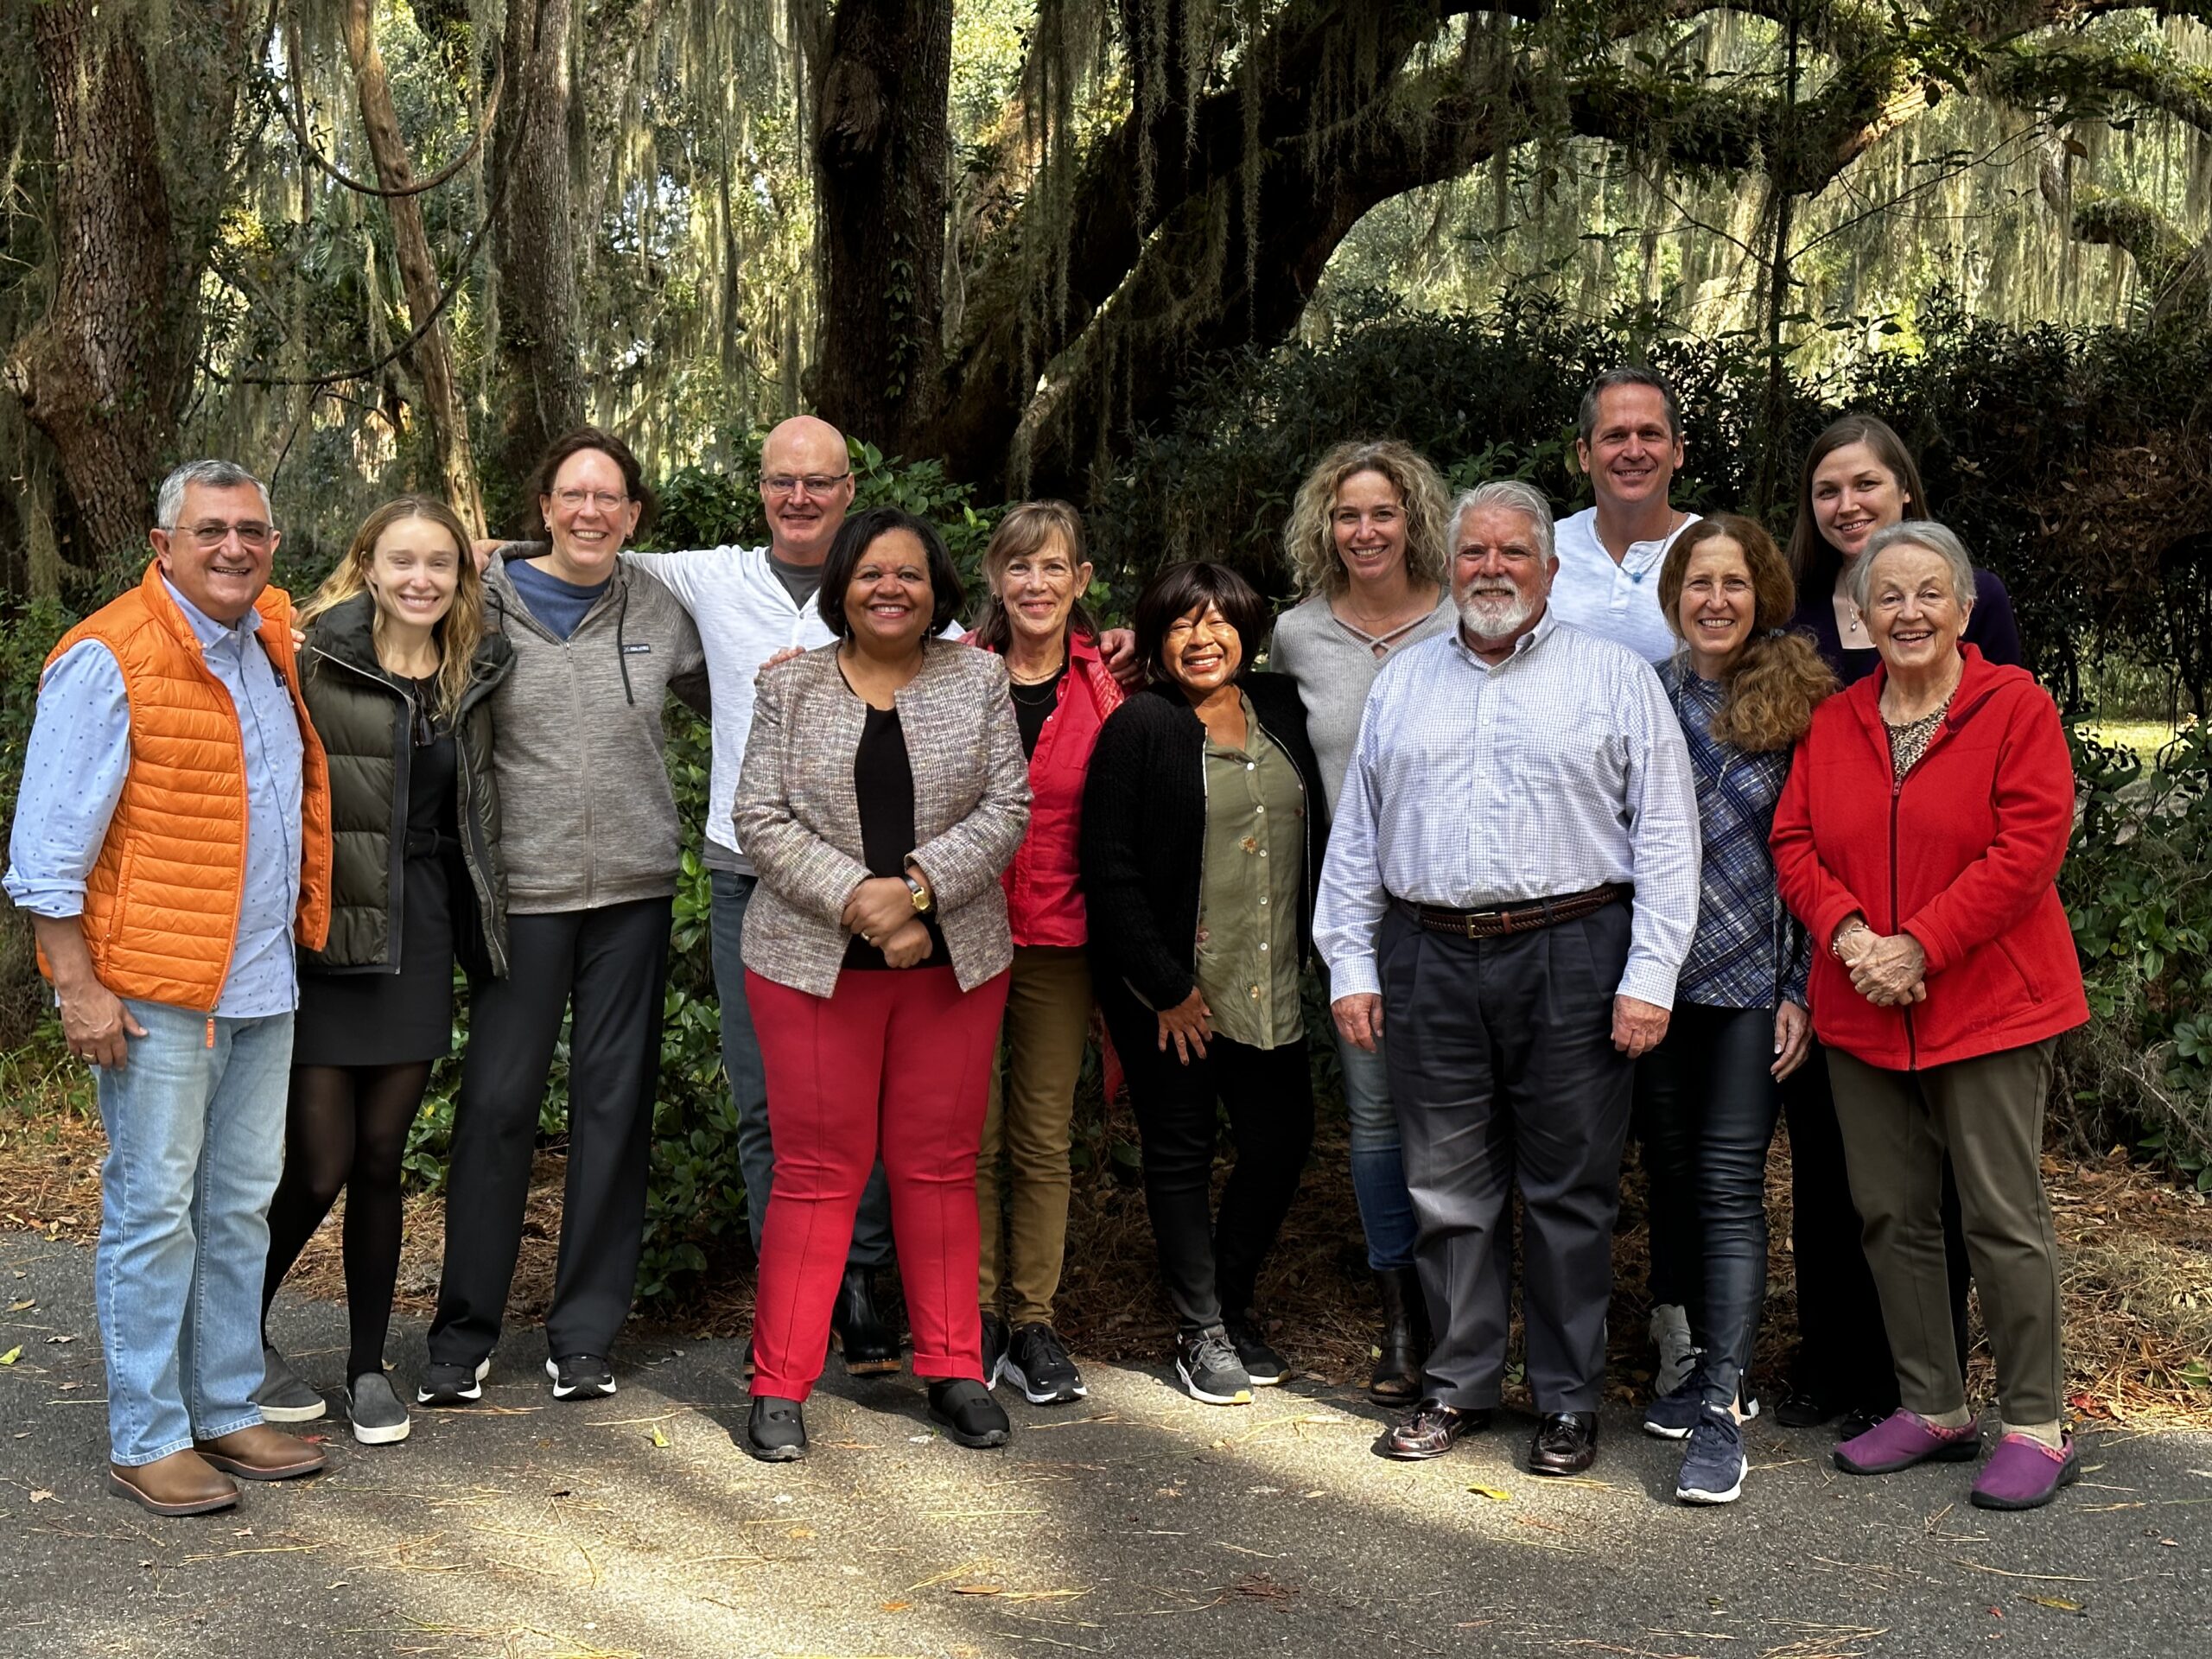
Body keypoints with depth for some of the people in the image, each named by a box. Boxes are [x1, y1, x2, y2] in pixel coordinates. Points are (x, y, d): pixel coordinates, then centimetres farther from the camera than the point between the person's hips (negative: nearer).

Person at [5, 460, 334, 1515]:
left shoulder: (274, 644, 10)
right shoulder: (108, 661, -11)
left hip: (262, 988, 7)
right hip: (154, 989, -7)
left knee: (239, 1207, 13)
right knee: (153, 1210, 0)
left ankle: (226, 1411, 24)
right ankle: (145, 1441, 10)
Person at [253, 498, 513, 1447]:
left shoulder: (472, 674, 9)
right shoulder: (312, 658, -10)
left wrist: (478, 930, 16)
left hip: (418, 938, 5)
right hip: (324, 938, -4)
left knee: (381, 1159, 10)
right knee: (321, 1165, -3)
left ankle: (368, 1365, 22)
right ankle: (241, 1335, 22)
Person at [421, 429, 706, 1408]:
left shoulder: (659, 611, 6)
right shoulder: (488, 601, -1)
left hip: (634, 885, 2)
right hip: (524, 885, -2)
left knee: (615, 1101, 6)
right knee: (497, 1099, 0)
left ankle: (585, 1334, 17)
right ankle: (463, 1336, 13)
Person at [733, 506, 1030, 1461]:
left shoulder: (978, 680, 6)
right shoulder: (792, 687, 5)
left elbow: (1006, 810, 0)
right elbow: (761, 819, -2)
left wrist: (918, 887, -14)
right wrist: (856, 899, -15)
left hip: (954, 961, 1)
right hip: (813, 961, -1)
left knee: (939, 1166, 7)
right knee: (816, 1170, 1)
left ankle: (953, 1371, 18)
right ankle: (779, 1383, 8)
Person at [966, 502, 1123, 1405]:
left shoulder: (1104, 687, 2)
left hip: (1058, 941, 1)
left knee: (1044, 1140, 7)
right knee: (972, 1136, 4)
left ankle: (1034, 1320, 17)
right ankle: (977, 1314, 18)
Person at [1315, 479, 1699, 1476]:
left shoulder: (1614, 676, 4)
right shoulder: (1402, 683, 15)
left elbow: (1666, 835, -1)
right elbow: (1355, 835, 16)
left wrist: (1650, 975, -9)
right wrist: (1350, 964, 8)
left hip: (1571, 955, -3)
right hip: (1431, 959, 3)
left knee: (1569, 1190, 4)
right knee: (1447, 1187, 8)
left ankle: (1568, 1399, 16)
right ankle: (1459, 1384, 21)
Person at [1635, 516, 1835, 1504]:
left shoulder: (1799, 702, -2)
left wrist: (1805, 986, -5)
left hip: (1753, 977, -3)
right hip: (1657, 972, 4)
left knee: (1730, 1184, -6)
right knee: (1672, 1173, 10)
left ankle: (1721, 1411, -4)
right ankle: (1717, 1364, 25)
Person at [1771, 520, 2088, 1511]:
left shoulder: (2016, 707, -5)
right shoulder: (1832, 724, 10)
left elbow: (2028, 849, -13)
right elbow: (1794, 844, 6)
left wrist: (1921, 946, -17)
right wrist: (1849, 934, -12)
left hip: (1988, 1005, -5)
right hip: (1862, 1015, 5)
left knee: (2003, 1214, -2)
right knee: (1890, 1213, 11)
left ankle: (2036, 1426, 11)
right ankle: (1932, 1408, 25)